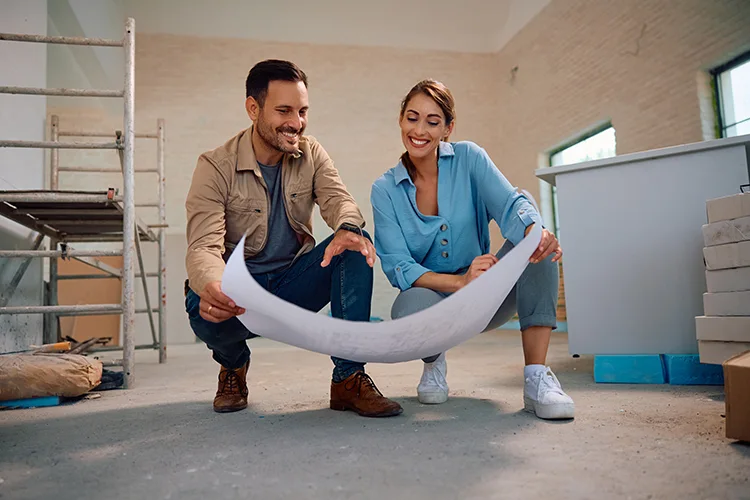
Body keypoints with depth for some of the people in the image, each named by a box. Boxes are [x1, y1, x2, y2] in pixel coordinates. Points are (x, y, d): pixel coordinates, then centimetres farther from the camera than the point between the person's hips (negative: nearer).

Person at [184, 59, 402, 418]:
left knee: (356, 243, -23)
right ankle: (233, 364, 4)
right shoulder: (215, 167, -12)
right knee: (205, 308, -36)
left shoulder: (311, 154, 1)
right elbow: (203, 246, -22)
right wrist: (210, 286, -47)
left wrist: (347, 229, -43)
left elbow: (337, 198, -16)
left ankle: (348, 378, -21)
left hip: (294, 283, 3)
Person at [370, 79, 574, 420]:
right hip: (431, 296, -1)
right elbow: (397, 266, -14)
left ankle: (537, 377, -23)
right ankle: (434, 361, 2)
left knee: (537, 242, -25)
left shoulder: (468, 158, -3)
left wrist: (535, 233, -43)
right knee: (409, 308, -37)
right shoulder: (385, 190, -5)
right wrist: (460, 282, -31)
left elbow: (510, 204, -18)